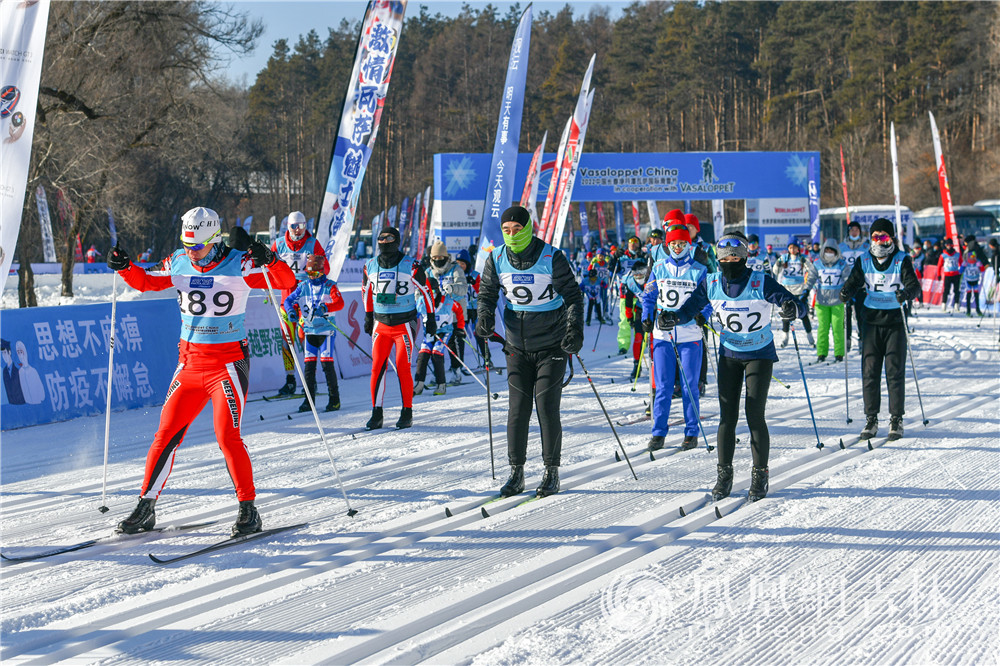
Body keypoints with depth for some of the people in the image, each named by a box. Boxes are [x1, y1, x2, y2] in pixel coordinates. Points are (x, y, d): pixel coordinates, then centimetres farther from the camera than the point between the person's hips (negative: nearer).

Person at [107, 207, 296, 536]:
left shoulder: (238, 265, -11)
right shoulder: (178, 264, 3)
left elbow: (287, 281, -17)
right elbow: (145, 281, 20)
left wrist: (268, 261, -36)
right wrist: (124, 267, 1)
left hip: (228, 364, -5)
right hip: (189, 362, 5)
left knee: (227, 435, -14)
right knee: (166, 434, 3)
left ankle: (248, 510, -1)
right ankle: (145, 509, 12)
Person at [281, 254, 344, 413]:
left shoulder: (330, 285, -2)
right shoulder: (303, 286, 9)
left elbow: (339, 302, -16)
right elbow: (289, 300, 7)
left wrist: (325, 308, -35)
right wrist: (290, 311, -15)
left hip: (326, 329, -4)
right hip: (309, 329, 4)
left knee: (326, 362, -9)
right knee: (309, 363, 1)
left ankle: (334, 399, -1)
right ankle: (309, 400, 8)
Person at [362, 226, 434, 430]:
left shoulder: (410, 266, -7)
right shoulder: (371, 266, 5)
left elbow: (425, 290, 3)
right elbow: (366, 290, 22)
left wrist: (430, 318, 4)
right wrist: (368, 315, 24)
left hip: (404, 324, -4)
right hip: (380, 324, 4)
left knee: (402, 368, -6)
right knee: (377, 367, -3)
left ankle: (407, 413, 5)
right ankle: (376, 414, 2)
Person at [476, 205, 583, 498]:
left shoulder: (552, 258, -12)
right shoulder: (497, 259, -1)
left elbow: (573, 295, -7)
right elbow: (487, 293, 11)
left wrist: (575, 328, -19)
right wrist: (485, 319, -7)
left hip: (551, 345, -3)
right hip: (517, 346, 3)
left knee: (546, 406, -6)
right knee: (518, 406, 0)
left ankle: (551, 471, 3)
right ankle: (516, 471, 7)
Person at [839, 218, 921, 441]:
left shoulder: (902, 260, -1)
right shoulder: (864, 261, 7)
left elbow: (912, 283, -12)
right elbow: (854, 282, 1)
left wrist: (906, 293, -35)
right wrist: (846, 293, -22)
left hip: (895, 322, -2)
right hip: (872, 321, 2)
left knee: (895, 372, -2)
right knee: (869, 372, 0)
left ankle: (896, 420, 5)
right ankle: (871, 419, 8)